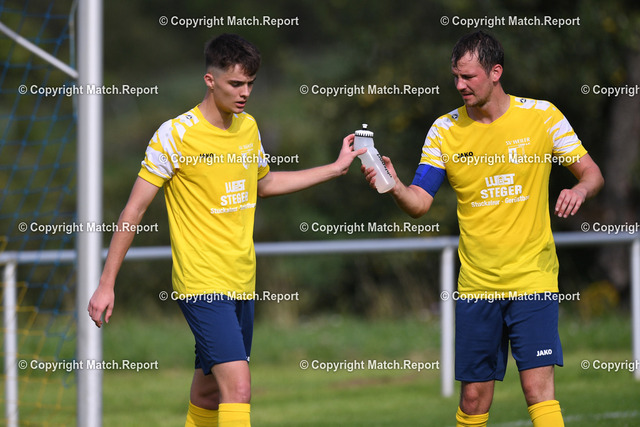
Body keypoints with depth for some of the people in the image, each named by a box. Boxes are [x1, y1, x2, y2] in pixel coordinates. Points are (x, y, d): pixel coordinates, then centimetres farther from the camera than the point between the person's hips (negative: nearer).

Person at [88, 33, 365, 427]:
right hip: (202, 285, -7)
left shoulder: (248, 127, 9)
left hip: (242, 284, 7)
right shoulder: (176, 135, -11)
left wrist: (336, 168, 26)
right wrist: (106, 285, -9)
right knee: (238, 388, -19)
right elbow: (134, 210, -8)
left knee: (210, 390, 12)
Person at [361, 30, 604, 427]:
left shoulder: (541, 115, -3)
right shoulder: (444, 130, 2)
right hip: (476, 285, 2)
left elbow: (592, 173, 3)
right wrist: (394, 186, -24)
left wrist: (580, 189, -20)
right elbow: (420, 203, -3)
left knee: (539, 388, -12)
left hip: (532, 280, -2)